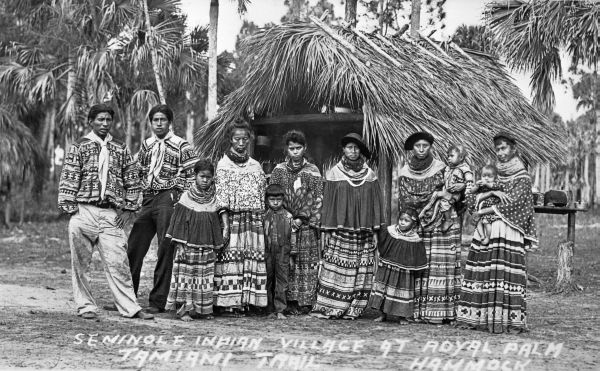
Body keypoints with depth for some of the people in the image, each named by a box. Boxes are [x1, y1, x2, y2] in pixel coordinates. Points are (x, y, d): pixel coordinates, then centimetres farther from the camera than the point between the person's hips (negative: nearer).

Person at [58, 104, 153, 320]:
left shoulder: (120, 150, 12)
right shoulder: (79, 148, 4)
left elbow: (132, 181, 15)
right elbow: (67, 181, 1)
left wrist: (128, 209, 6)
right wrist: (70, 209, -6)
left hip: (112, 214, 1)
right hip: (84, 212, -1)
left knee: (118, 262, -3)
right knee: (80, 263, 3)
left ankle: (130, 308, 1)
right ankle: (86, 307, 14)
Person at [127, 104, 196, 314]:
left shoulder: (181, 146, -1)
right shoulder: (146, 145, 15)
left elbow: (193, 176, -5)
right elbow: (138, 173, 21)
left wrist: (179, 198, -11)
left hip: (168, 199, -5)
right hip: (147, 200, 5)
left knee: (165, 252, -3)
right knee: (133, 249, 5)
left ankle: (157, 302, 4)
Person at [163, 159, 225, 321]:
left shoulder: (214, 200, 7)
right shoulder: (186, 197, -1)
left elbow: (217, 224, 12)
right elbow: (178, 221, 0)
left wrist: (218, 244, 10)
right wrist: (174, 240, -4)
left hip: (207, 246, 3)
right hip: (188, 244, -3)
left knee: (205, 275, 5)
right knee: (186, 273, -5)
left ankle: (202, 309, 13)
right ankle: (184, 308, -1)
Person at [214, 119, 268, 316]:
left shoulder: (255, 165, 17)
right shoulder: (223, 164, 3)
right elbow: (221, 195, -5)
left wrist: (263, 219, 8)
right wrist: (224, 223, -14)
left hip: (254, 220, 4)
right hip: (233, 218, -4)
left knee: (253, 258, 0)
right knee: (231, 258, -9)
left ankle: (250, 301, 4)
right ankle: (228, 303, -6)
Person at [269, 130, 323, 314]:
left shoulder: (313, 171, 4)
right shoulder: (279, 170, 8)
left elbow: (316, 199, 0)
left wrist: (301, 218, -10)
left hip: (306, 225, -1)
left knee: (307, 263, -2)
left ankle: (306, 301, 2)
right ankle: (291, 300, 5)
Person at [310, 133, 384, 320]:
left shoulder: (369, 175, 9)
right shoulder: (334, 173, 4)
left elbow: (375, 203, 10)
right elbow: (328, 202, 3)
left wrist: (375, 229, 3)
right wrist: (327, 230, -2)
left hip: (363, 232, 2)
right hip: (340, 231, -2)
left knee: (360, 272, -1)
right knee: (335, 269, -7)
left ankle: (352, 309, 5)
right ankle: (327, 308, -3)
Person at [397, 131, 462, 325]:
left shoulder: (441, 168, 2)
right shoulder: (405, 173, 5)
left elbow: (454, 197, 8)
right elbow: (405, 200, -2)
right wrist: (434, 195, -10)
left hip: (442, 224, -1)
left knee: (441, 265, -6)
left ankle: (442, 311, -5)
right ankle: (416, 311, 1)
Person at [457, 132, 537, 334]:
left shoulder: (522, 177, 0)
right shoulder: (496, 173, 19)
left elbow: (512, 203, -11)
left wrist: (486, 210, -9)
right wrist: (492, 192, -7)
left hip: (508, 231, -5)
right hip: (486, 230, 6)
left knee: (506, 271, -12)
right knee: (484, 271, 0)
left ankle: (510, 319, -11)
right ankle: (478, 317, 1)